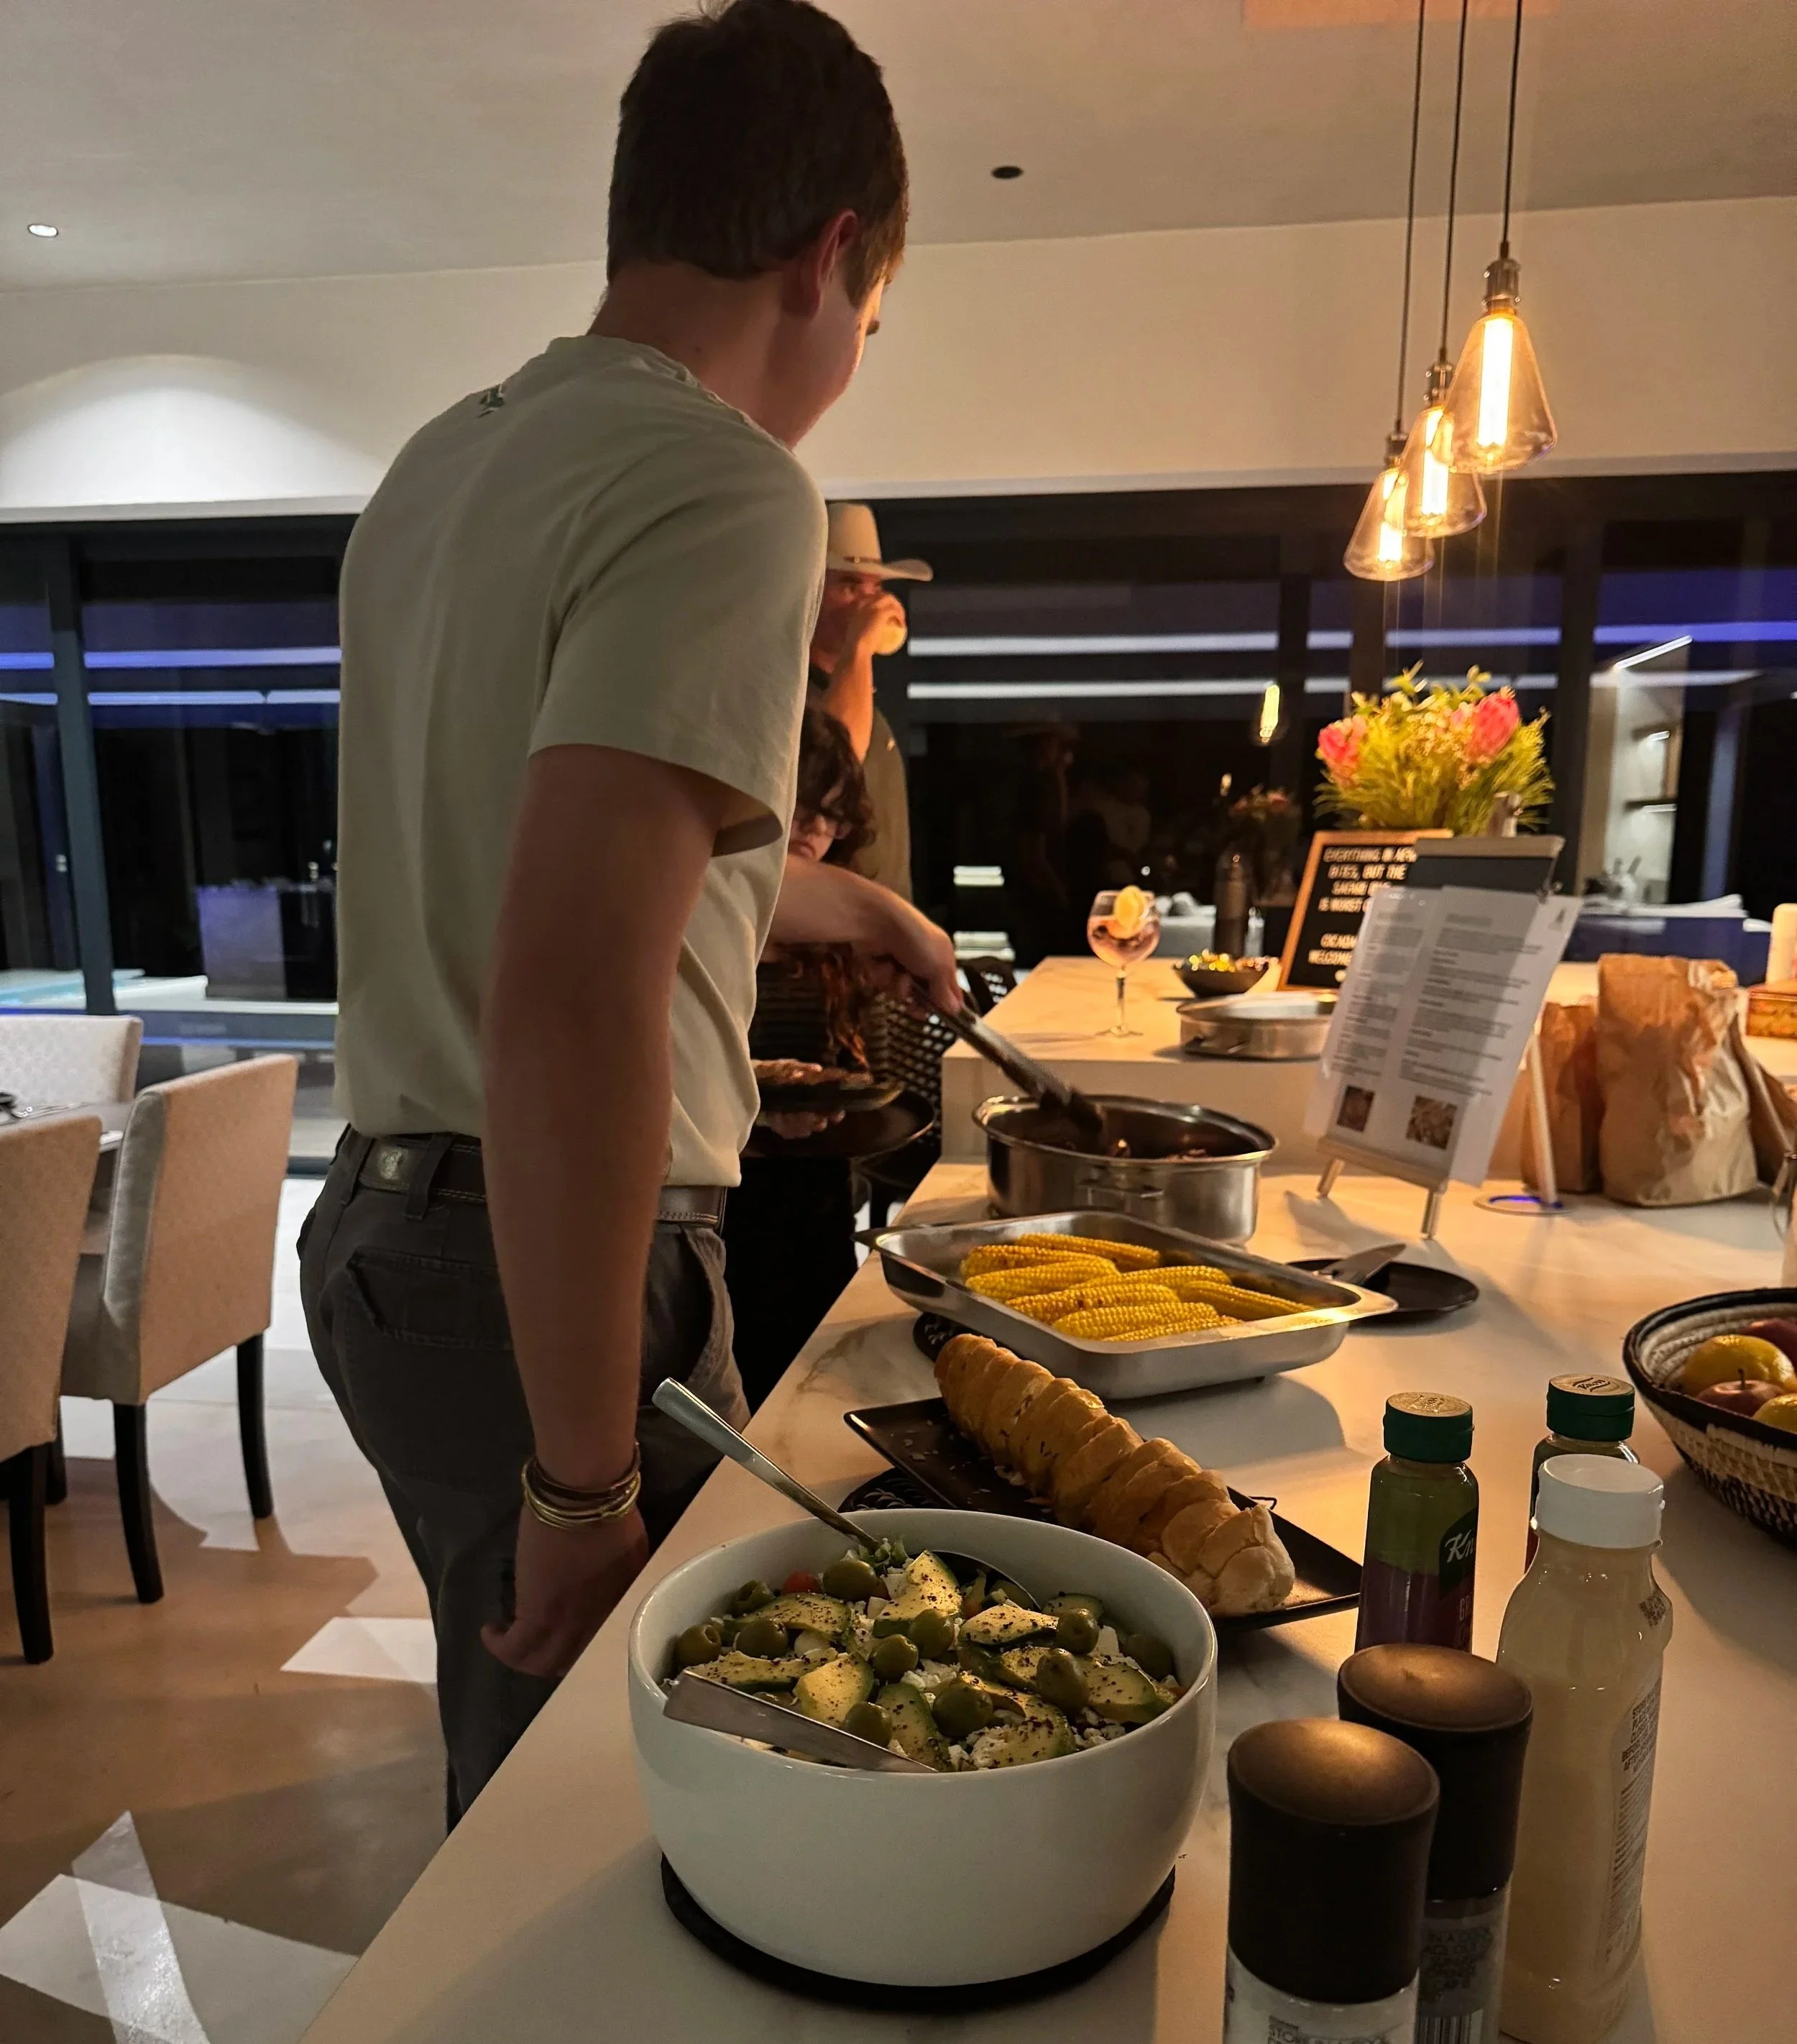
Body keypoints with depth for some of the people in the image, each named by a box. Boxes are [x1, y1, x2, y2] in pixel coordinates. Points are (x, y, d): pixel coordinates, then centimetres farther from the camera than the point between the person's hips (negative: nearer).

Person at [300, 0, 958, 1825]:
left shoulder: (444, 461, 13)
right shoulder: (724, 495, -17)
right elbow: (570, 1007, -29)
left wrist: (846, 903, 36)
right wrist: (586, 1477, -19)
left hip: (383, 1225, 9)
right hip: (554, 1266, -9)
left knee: (524, 1773, 26)